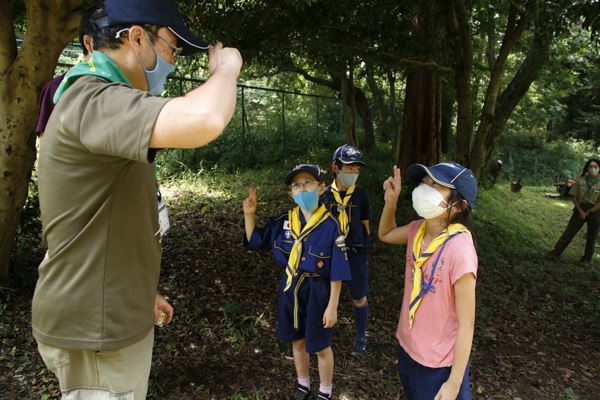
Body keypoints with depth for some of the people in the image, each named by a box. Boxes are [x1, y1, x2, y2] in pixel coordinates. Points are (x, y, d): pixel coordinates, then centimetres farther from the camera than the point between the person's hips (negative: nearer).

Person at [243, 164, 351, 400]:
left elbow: (337, 272, -14)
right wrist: (249, 214, -9)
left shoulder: (330, 225, -18)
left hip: (317, 293, -4)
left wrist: (332, 306, -12)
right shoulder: (284, 222, -5)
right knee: (298, 341, 22)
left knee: (320, 346, 14)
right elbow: (255, 241, 6)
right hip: (290, 289, 4)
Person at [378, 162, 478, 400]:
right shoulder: (418, 230, -9)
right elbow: (385, 234, 13)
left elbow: (466, 325, -22)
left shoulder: (459, 250, -29)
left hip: (439, 364, -6)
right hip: (408, 349, 7)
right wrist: (390, 201, -5)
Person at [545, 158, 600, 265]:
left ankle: (587, 259, 26)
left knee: (591, 237, 10)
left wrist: (588, 212, -12)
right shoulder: (580, 180, -2)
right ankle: (555, 253, 1)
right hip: (580, 209, 2)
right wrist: (580, 211, -8)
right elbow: (575, 197, 2)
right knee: (568, 232, -1)